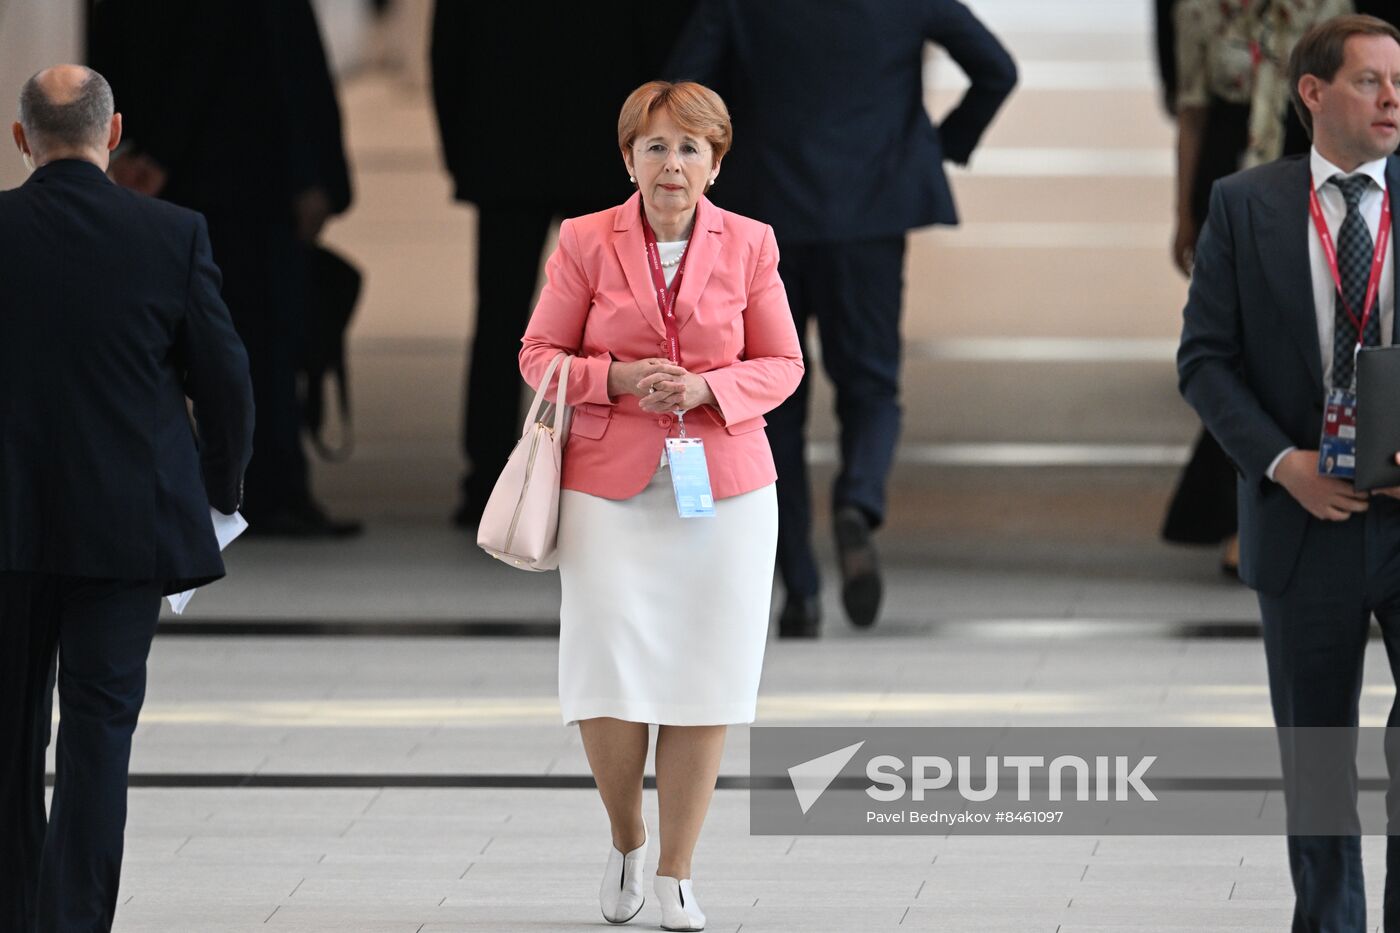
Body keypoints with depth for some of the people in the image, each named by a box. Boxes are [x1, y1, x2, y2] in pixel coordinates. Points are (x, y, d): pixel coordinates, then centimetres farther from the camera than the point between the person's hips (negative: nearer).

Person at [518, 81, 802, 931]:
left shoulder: (749, 245, 3)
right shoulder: (586, 242, 0)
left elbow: (782, 365, 8)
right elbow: (540, 356, 5)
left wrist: (707, 389, -11)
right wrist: (617, 378, -13)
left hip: (724, 485, 1)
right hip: (609, 484, -1)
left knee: (703, 675, -1)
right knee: (606, 674, -8)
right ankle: (626, 845, 17)